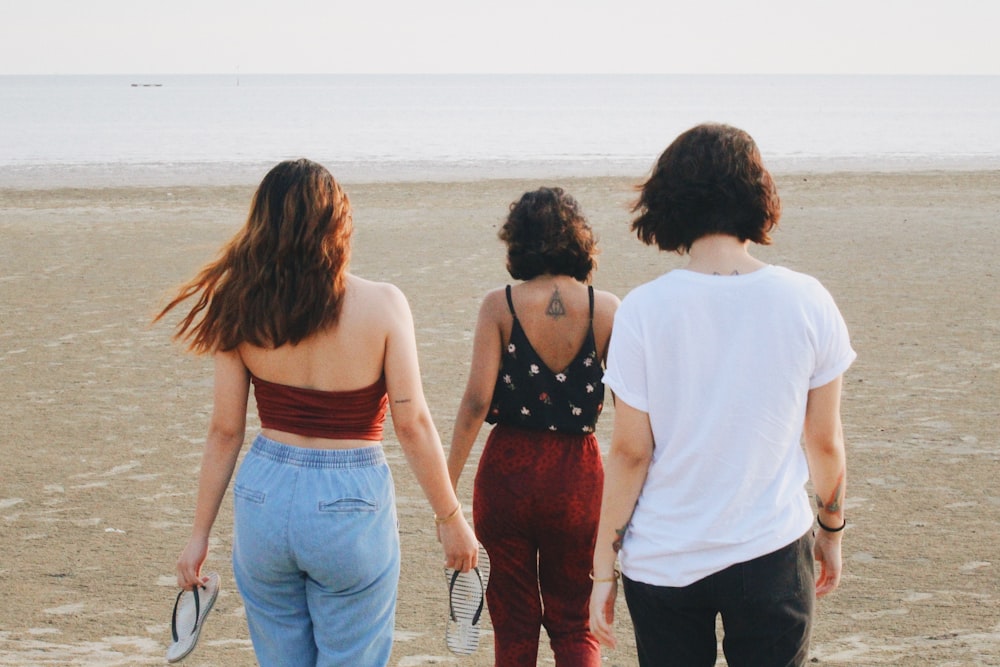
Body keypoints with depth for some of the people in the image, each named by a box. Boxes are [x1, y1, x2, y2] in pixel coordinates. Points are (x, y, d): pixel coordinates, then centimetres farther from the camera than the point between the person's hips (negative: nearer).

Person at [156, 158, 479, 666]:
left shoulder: (242, 312, -3)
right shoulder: (381, 305, -11)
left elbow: (225, 431, 0)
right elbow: (412, 423, -10)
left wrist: (200, 535, 9)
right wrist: (451, 518, 0)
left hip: (265, 497, 3)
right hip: (350, 507, -3)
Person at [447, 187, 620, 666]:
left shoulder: (500, 306, -8)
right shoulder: (607, 308, -5)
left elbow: (477, 400, -13)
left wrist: (446, 490, -8)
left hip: (508, 469, -1)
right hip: (577, 474, 1)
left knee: (514, 624, 14)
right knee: (573, 622, 14)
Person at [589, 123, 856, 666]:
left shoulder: (644, 310, -11)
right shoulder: (807, 302, -7)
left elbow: (630, 452, -8)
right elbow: (825, 443, 1)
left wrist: (603, 567, 2)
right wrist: (832, 530, 18)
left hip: (663, 561, 0)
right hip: (772, 558, 1)